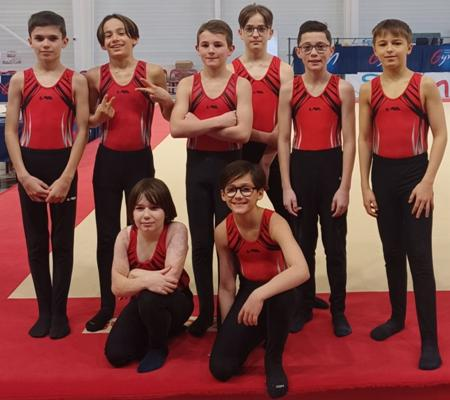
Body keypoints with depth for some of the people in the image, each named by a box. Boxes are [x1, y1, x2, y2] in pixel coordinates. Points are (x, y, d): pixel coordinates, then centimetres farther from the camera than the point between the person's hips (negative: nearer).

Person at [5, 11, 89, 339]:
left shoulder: (76, 81, 0)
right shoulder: (20, 80, 4)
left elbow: (82, 131, -4)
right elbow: (11, 131, 2)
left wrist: (66, 177, -11)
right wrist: (24, 176, -8)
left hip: (63, 165, -2)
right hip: (30, 167, 2)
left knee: (62, 242, 6)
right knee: (36, 243, 8)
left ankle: (60, 312, 17)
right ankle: (44, 311, 20)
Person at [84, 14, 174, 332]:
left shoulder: (153, 73, -4)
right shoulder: (95, 76, 1)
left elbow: (170, 117, 5)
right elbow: (88, 121, 12)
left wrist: (166, 99, -15)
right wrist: (99, 116, -9)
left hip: (140, 160, -1)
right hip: (107, 161, 2)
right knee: (107, 234, 7)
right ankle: (107, 305, 20)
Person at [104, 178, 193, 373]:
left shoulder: (176, 230, -21)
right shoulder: (125, 236, -10)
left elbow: (171, 278, -32)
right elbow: (118, 287, -18)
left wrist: (137, 275, -21)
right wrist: (146, 280, -37)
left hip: (174, 301, -4)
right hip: (141, 304, 5)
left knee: (150, 299, -38)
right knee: (116, 354, -15)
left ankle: (159, 347, -6)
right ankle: (162, 330, 15)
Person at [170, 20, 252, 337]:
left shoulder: (240, 85, -3)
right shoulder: (188, 85, 3)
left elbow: (243, 132, -15)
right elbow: (176, 128, -12)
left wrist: (198, 125, -14)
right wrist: (219, 121, -16)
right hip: (197, 166, 2)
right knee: (201, 243, 9)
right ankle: (205, 311, 22)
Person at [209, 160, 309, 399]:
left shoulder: (274, 223, -24)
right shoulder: (223, 232, -12)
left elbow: (302, 271, -41)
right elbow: (226, 287, -2)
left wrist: (259, 295, -48)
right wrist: (228, 331, -1)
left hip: (275, 293, -3)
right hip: (247, 294, 3)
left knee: (280, 295, -41)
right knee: (220, 368, -13)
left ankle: (274, 361, -11)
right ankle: (259, 334, 21)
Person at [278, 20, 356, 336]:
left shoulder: (343, 89, -2)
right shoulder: (289, 91, 1)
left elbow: (349, 141, -4)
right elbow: (283, 141, 1)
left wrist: (344, 187, -9)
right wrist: (286, 187, -4)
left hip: (332, 168, -1)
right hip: (300, 168, 2)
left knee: (335, 244, 7)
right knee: (303, 243, 12)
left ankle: (338, 311, 22)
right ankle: (304, 307, 28)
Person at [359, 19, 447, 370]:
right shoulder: (369, 91, 4)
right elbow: (365, 140, 8)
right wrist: (365, 186, 4)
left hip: (414, 173, -3)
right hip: (382, 174, 4)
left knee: (420, 256, -5)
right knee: (392, 253, 15)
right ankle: (397, 318, 32)